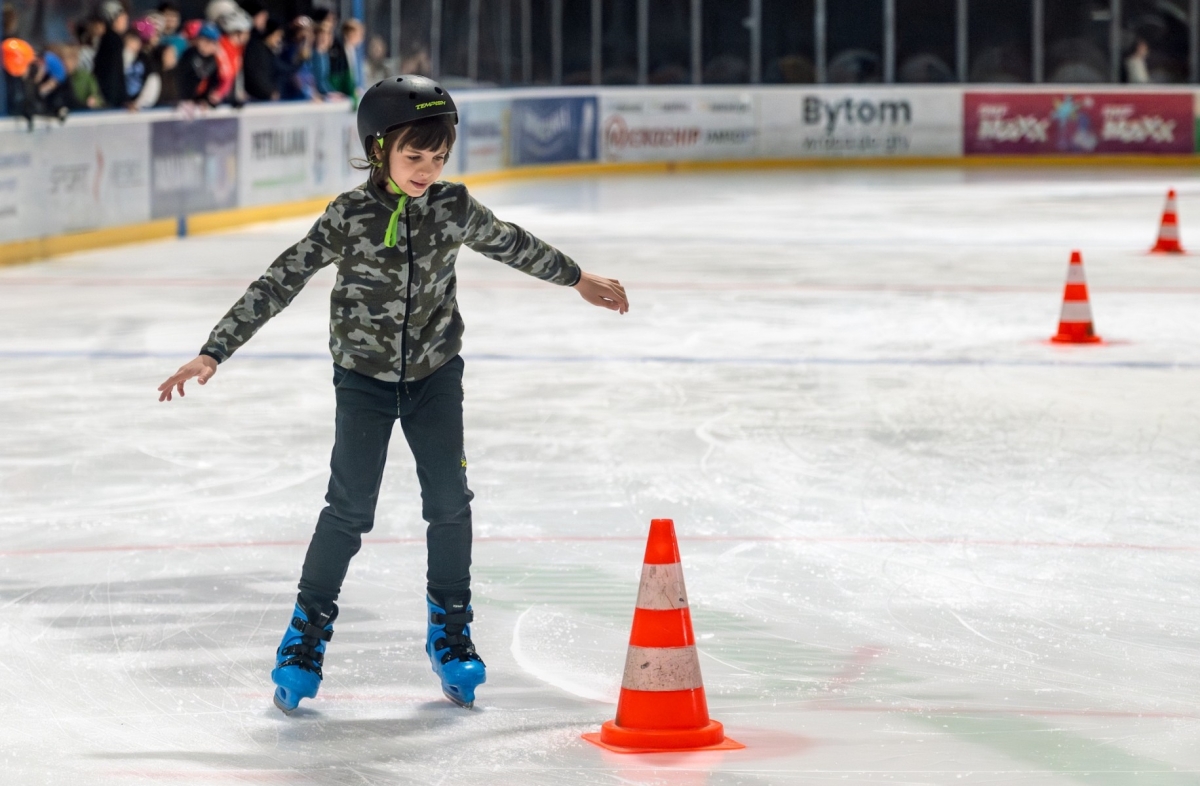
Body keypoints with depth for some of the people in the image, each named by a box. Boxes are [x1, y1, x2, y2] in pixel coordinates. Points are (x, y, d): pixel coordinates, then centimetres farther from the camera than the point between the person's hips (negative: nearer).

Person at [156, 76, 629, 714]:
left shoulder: (453, 207, -9)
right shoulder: (349, 217, -18)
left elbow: (510, 244, 11)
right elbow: (279, 284, -17)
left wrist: (577, 279, 24)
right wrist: (213, 354, -20)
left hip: (435, 374, 3)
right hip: (364, 378, -3)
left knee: (450, 502, -1)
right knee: (350, 507, -9)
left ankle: (450, 631, 17)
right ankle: (309, 630, 8)